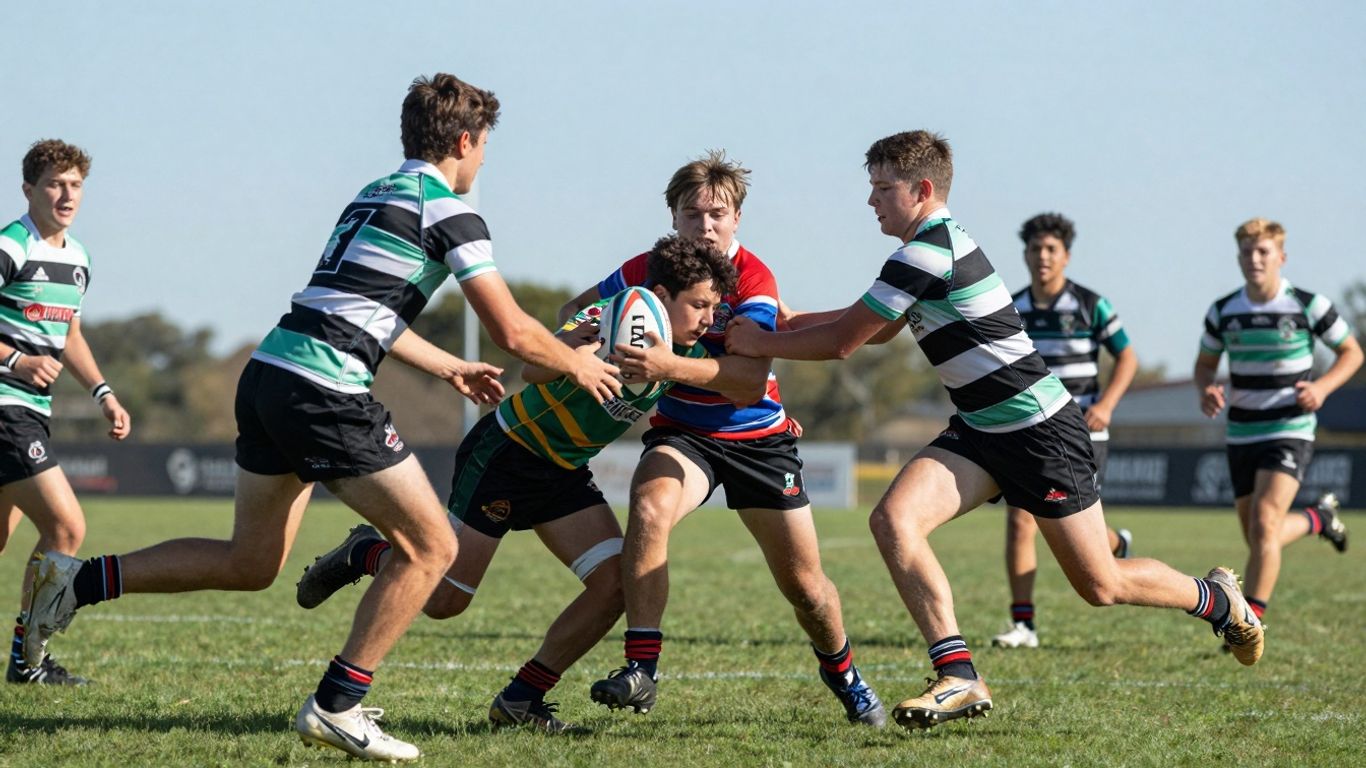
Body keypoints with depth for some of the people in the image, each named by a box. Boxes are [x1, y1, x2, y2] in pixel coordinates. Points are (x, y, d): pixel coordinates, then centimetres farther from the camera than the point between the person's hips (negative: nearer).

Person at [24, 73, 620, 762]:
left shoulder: (372, 196, 23)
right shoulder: (448, 212, -4)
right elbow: (511, 330, -6)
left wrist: (450, 369, 40)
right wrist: (578, 366, 12)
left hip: (269, 373, 9)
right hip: (325, 393, -9)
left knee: (249, 564, 18)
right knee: (430, 546, 1)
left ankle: (78, 580, 15)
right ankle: (337, 707, 0)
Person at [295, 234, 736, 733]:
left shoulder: (687, 353, -6)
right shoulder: (606, 321, -27)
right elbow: (534, 370, -41)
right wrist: (564, 347, -61)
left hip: (565, 474, 7)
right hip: (507, 454, -7)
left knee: (614, 583, -13)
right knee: (442, 599, -4)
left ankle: (520, 701, -2)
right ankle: (363, 554, 28)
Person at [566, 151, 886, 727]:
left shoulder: (753, 280, -21)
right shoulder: (648, 269, -9)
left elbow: (750, 382, -33)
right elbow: (576, 308, 8)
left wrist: (669, 367, -47)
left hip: (758, 438, -1)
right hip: (682, 434, 2)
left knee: (804, 584, 2)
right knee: (648, 508, -32)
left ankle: (841, 672, 35)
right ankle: (641, 669, -31)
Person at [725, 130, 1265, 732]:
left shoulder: (928, 253, -20)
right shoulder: (936, 245, 10)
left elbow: (843, 341, -16)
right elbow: (873, 327, 24)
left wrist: (763, 342, -2)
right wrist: (785, 319, 13)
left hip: (1042, 432, -9)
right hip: (982, 431, 9)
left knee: (1100, 585, 1)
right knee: (893, 519, -15)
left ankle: (1217, 599, 29)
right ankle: (957, 677, -17)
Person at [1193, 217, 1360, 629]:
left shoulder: (1308, 305, -7)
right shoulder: (1223, 312, 1)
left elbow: (1351, 352, 4)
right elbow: (1204, 364, 15)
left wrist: (1322, 386, -14)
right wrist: (1206, 390, -8)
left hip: (1290, 431, -5)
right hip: (1242, 436, 5)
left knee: (1264, 524, -22)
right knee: (1257, 539, 12)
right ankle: (1320, 518, 44)